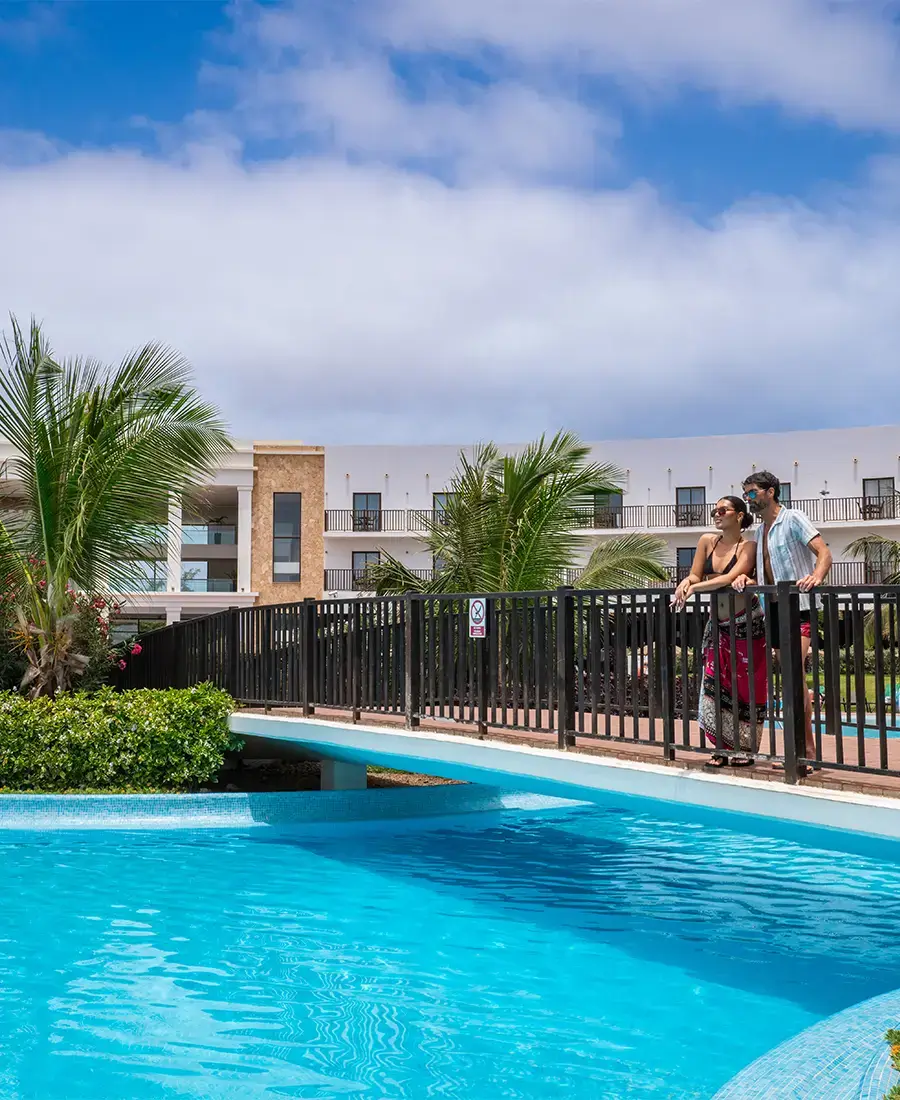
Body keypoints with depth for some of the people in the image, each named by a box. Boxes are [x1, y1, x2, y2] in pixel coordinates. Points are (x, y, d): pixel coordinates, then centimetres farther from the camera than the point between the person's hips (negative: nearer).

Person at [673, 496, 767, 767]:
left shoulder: (748, 546, -10)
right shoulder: (707, 541, 6)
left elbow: (730, 577, -24)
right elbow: (696, 575, 5)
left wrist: (695, 588, -29)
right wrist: (686, 582, -18)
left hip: (747, 625, -5)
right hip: (718, 625, 5)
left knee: (746, 687, 1)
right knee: (714, 685, 1)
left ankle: (745, 749, 11)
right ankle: (722, 748, 8)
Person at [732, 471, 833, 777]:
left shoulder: (793, 519, -4)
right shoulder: (761, 531, 19)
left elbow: (823, 551, -15)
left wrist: (816, 577, -35)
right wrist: (747, 580, -1)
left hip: (798, 606, -8)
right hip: (774, 608, 8)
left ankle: (807, 751, -16)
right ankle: (804, 749, 15)